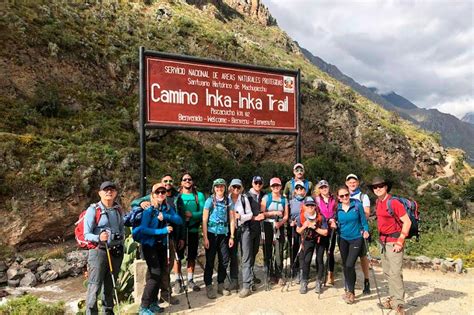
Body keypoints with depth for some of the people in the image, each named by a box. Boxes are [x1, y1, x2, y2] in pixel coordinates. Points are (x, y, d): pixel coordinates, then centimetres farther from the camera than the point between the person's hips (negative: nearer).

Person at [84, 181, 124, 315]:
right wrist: (99, 238, -29)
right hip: (99, 251, -5)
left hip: (116, 252, 5)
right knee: (94, 287, -9)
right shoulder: (93, 209, -8)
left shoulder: (118, 209, 8)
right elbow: (86, 234, -10)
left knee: (110, 286, 15)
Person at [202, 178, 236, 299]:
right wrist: (205, 237, -9)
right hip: (212, 233, -3)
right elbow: (204, 220, -5)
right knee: (210, 261, 3)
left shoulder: (228, 201, 4)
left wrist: (232, 236, 3)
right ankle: (208, 287, 15)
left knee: (224, 260, 7)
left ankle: (220, 285, 23)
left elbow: (232, 219, 7)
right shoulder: (210, 200, -4)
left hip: (224, 234, 3)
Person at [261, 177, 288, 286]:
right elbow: (262, 213, -5)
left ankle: (278, 275, 7)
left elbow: (286, 216, 6)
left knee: (279, 251, -3)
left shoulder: (284, 199, 10)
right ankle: (271, 274, 15)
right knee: (268, 251, 2)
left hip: (279, 227, 2)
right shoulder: (266, 198, 2)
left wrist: (280, 223, -12)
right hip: (268, 226, -1)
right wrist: (274, 213, -13)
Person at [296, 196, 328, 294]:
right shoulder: (301, 217, -17)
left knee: (319, 260, -1)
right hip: (308, 240, 1)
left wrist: (314, 227, -30)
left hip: (319, 240, -1)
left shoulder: (321, 217, -23)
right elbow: (298, 231, -3)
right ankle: (304, 282, 5)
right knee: (306, 260, -8)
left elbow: (325, 233, -19)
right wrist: (304, 226, -23)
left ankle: (319, 282, 16)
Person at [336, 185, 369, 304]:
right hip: (343, 239, 4)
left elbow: (363, 221, -5)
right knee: (345, 265, 12)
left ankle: (351, 292, 6)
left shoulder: (357, 205, -10)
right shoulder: (338, 208, -1)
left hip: (356, 239, -4)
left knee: (349, 265, -13)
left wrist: (366, 231, -19)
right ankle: (349, 290, 30)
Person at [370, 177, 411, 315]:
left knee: (395, 272, -10)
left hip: (394, 241, -8)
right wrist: (381, 238, 14)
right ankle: (392, 298, 23)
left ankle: (399, 303, -4)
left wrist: (400, 242, -18)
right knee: (387, 272, 13)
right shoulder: (378, 203, 8)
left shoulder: (394, 202, -16)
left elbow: (407, 222, -16)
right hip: (383, 241, 8)